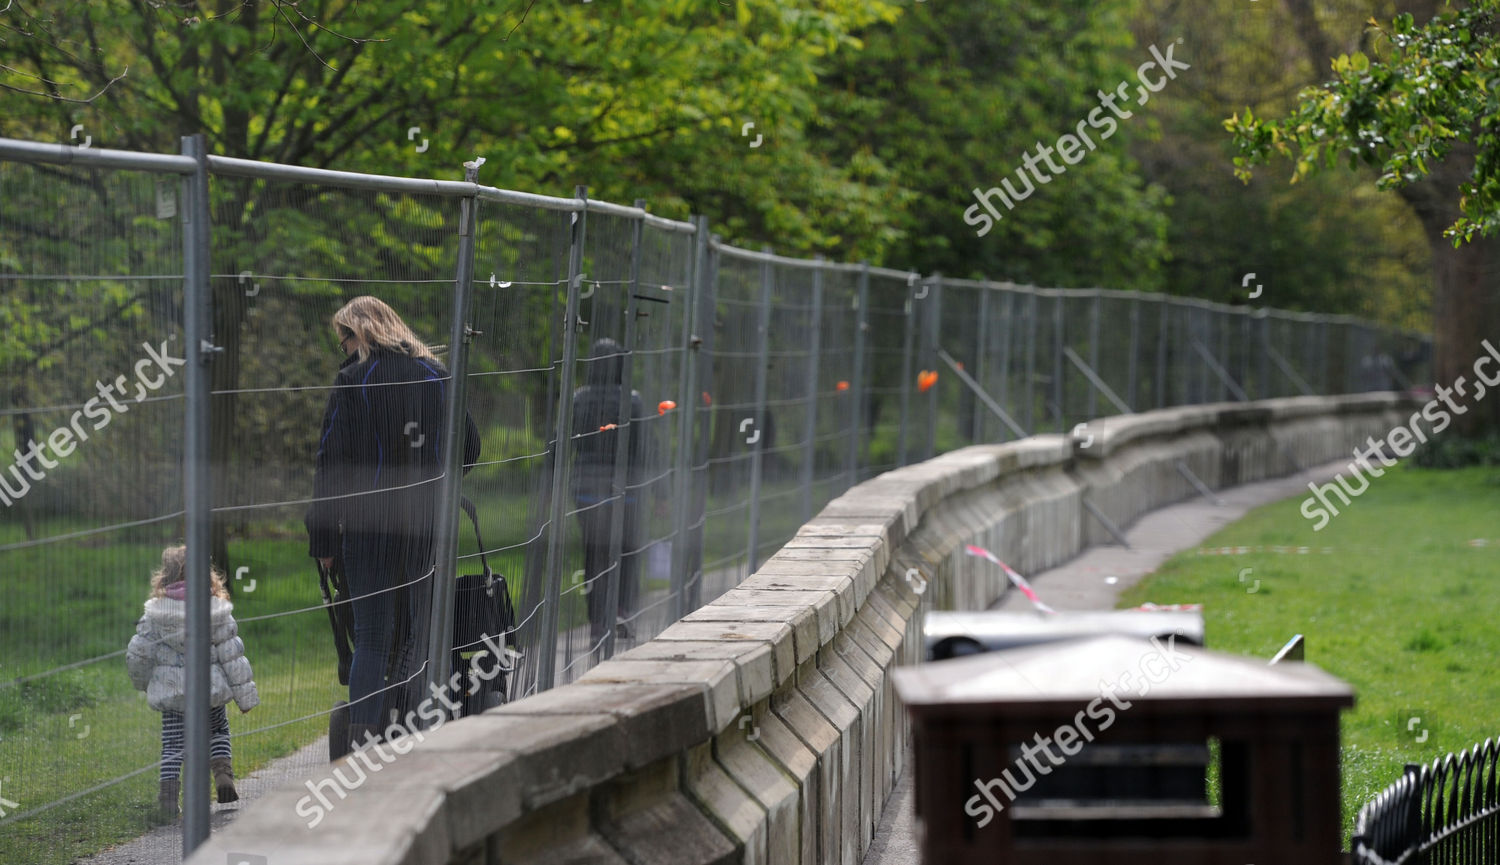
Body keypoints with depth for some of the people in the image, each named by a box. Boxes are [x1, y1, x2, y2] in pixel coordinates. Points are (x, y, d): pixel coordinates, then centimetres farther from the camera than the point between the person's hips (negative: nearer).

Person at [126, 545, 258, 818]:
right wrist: (246, 695, 1)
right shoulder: (216, 610, -8)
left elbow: (137, 654, -4)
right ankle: (223, 770, 4)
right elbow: (232, 655, -6)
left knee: (172, 743, 10)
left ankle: (168, 792, -1)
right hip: (211, 688, 1)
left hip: (170, 691, -1)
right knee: (217, 730, 24)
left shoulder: (156, 612, -8)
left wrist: (143, 682, 17)